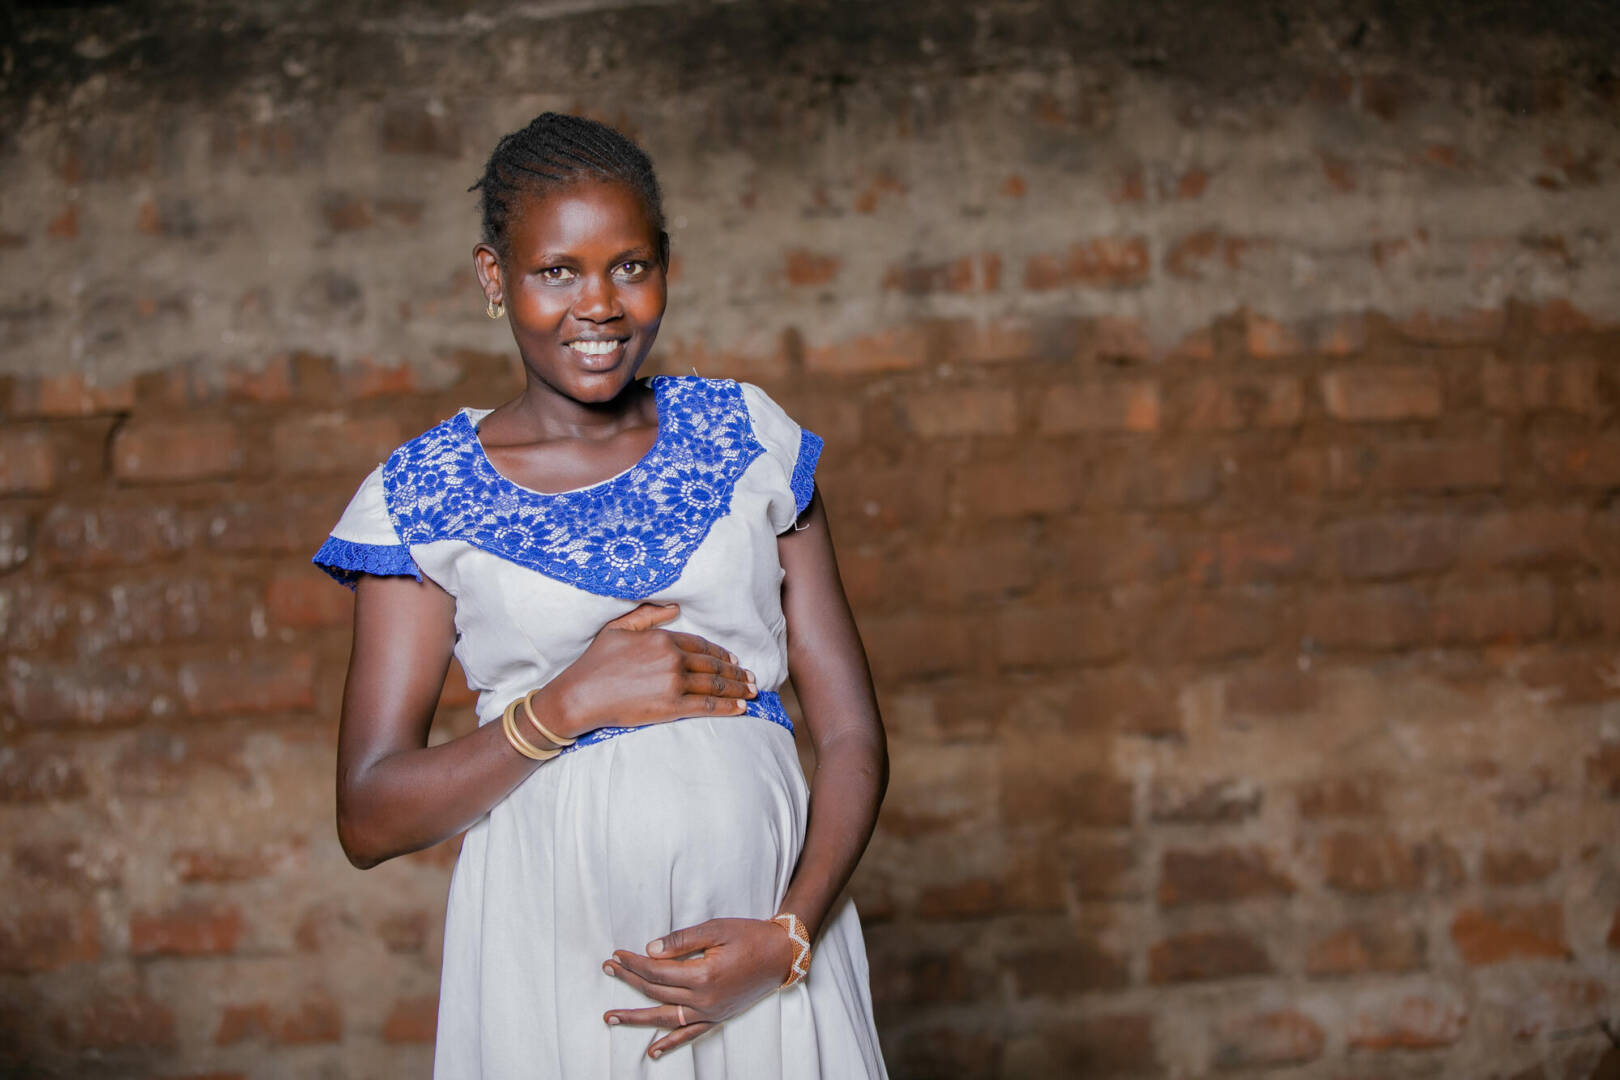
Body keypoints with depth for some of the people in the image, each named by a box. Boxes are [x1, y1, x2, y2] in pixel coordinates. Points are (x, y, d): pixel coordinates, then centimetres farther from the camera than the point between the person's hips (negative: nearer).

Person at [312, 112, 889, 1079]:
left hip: (765, 929, 2)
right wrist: (574, 702, -14)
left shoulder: (744, 435, 4)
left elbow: (851, 733, 2)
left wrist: (788, 936, -12)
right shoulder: (424, 497, -1)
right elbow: (369, 821, -3)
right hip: (557, 955, -1)